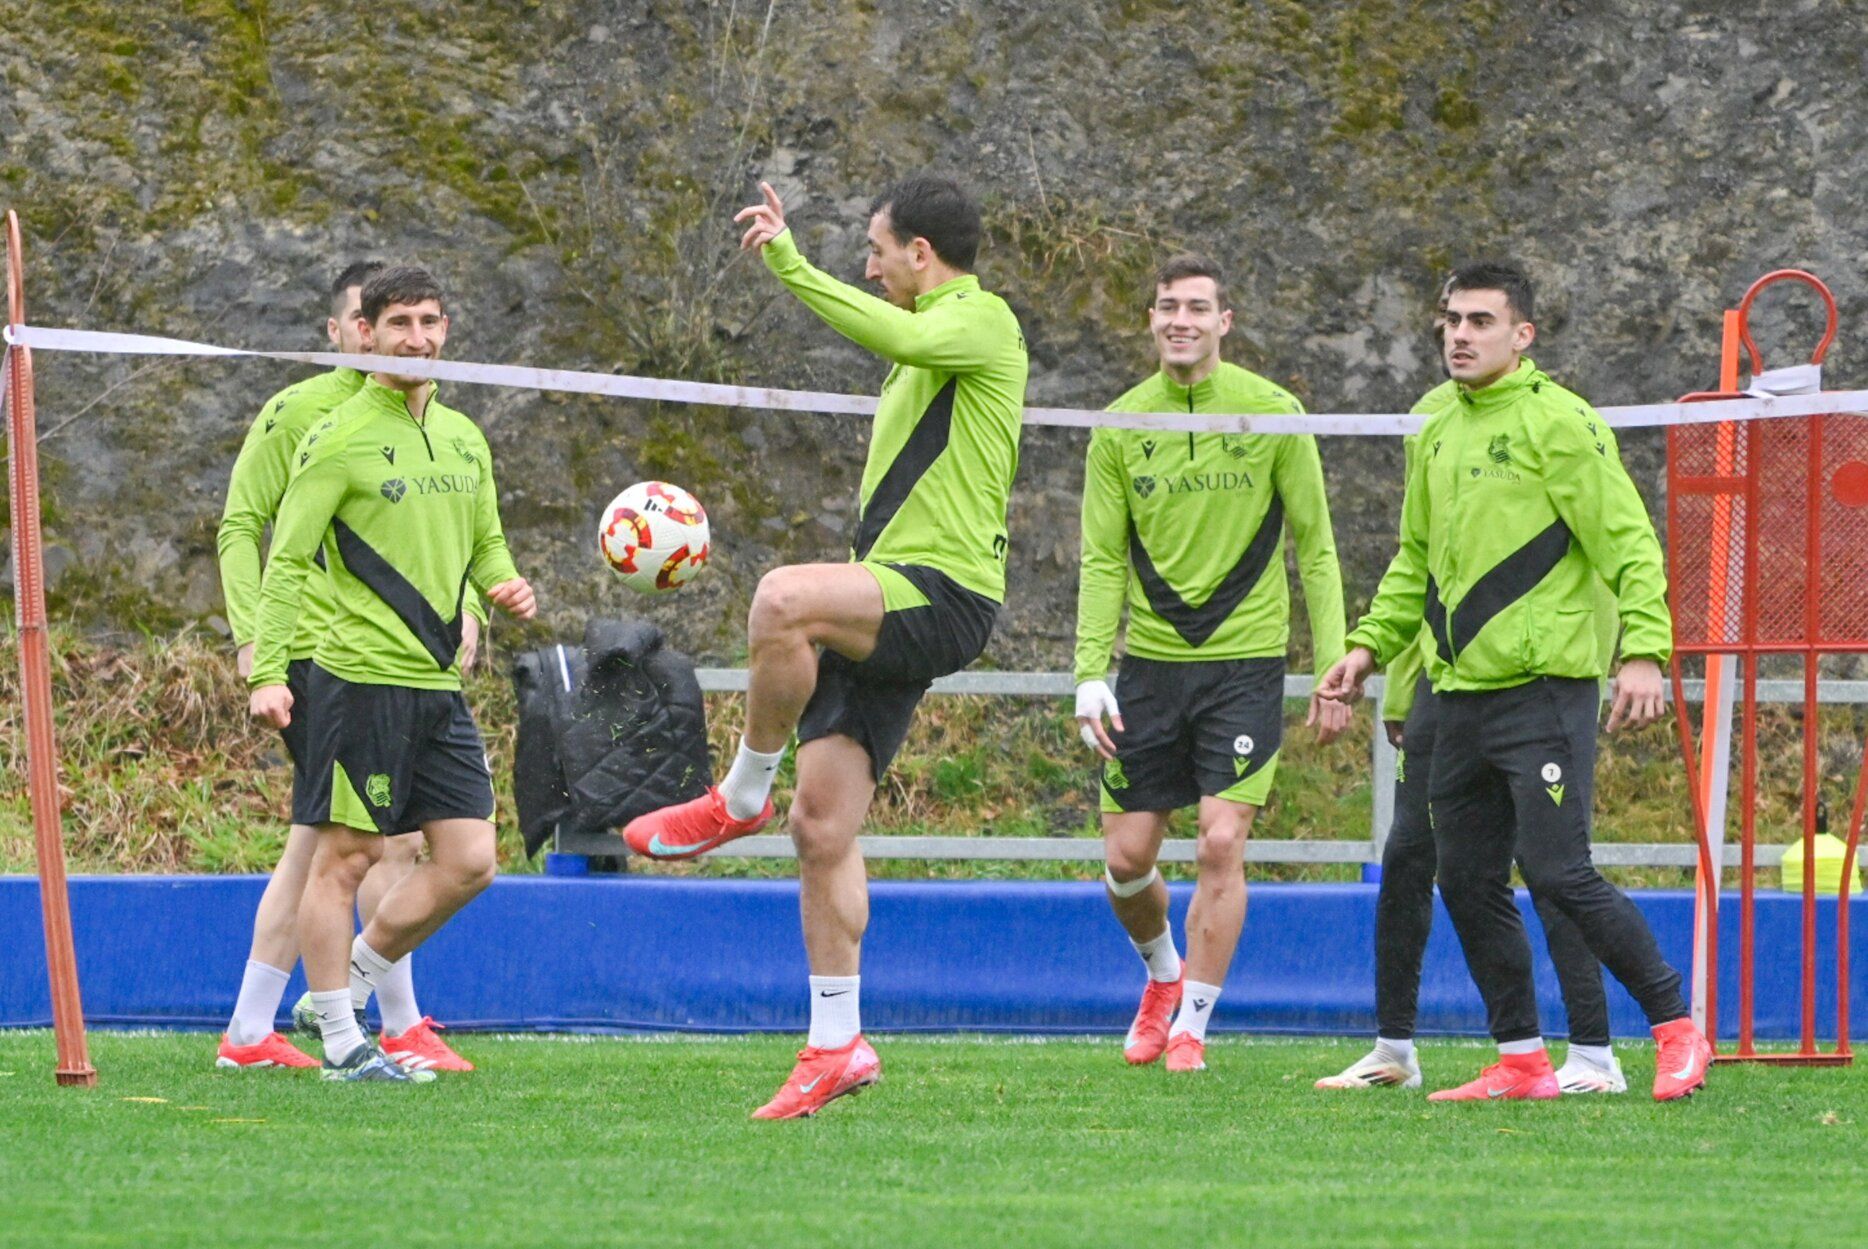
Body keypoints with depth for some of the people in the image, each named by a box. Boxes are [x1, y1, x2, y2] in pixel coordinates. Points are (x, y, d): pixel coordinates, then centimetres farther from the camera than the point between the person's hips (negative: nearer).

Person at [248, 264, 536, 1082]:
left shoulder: (463, 439, 15)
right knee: (345, 857, -2)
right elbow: (287, 562, -8)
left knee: (468, 861, 2)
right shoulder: (340, 439, -6)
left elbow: (485, 542, 27)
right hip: (361, 676, -7)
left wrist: (507, 586, 4)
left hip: (439, 684, 7)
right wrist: (267, 672, -17)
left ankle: (351, 978, 18)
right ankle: (341, 1043, 4)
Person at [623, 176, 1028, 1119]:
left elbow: (899, 336, -27)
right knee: (822, 828, 3)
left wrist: (790, 266, -27)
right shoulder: (925, 349, 26)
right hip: (885, 604, 10)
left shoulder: (982, 320, -5)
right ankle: (837, 1044, 6)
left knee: (782, 598, -36)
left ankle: (741, 796, -18)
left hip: (944, 595, -10)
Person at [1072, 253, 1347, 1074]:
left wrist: (1332, 668, -4)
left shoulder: (1272, 413, -2)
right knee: (1126, 858, 2)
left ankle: (1191, 1023, 1)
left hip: (1245, 660, -2)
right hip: (1151, 662, 2)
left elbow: (1315, 549, 2)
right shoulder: (1121, 426, 4)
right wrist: (1090, 676, -5)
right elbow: (1103, 562, 5)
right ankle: (1163, 973, 33)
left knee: (1222, 845, -12)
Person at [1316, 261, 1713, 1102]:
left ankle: (1677, 1029, 0)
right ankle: (1521, 1060, 15)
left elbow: (1629, 543, -11)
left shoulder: (1556, 421, -7)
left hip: (1544, 689, -8)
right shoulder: (1438, 435, 15)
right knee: (1468, 883, 6)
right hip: (1462, 691, 8)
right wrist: (1371, 646, 16)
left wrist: (1643, 652, -21)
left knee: (1558, 874, -12)